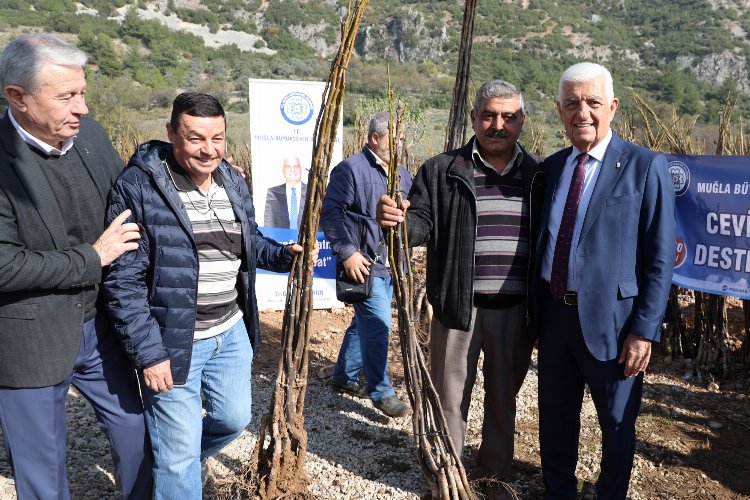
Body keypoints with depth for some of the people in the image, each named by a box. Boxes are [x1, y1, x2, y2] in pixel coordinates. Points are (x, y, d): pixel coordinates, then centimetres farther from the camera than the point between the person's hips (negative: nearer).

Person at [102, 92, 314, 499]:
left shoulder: (233, 183, 3)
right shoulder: (138, 186, -17)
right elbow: (123, 279, -17)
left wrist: (285, 254, -4)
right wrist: (148, 351, -17)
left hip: (232, 332, 6)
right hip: (171, 341, -6)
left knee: (235, 419, 22)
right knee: (178, 456, 5)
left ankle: (191, 457, 53)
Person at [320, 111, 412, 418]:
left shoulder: (402, 174, 14)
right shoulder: (350, 169, -11)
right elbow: (330, 212, -14)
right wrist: (347, 252, -20)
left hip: (390, 265, 8)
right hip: (363, 264, -8)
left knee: (366, 322, 17)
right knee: (378, 323, -9)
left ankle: (344, 376, 34)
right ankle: (380, 391, 7)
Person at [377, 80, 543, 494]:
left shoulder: (537, 175, 5)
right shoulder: (442, 171, 0)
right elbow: (422, 224, -5)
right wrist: (398, 220, -29)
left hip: (515, 309, 2)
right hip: (457, 306, -2)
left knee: (503, 397, 17)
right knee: (449, 397, 10)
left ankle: (494, 475, 37)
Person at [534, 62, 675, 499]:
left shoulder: (646, 167, -8)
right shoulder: (551, 167, 7)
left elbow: (660, 259, -10)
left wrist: (644, 331, -14)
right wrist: (537, 309, 7)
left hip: (611, 319, -4)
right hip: (555, 313, 5)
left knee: (617, 424, 14)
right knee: (555, 418, 18)